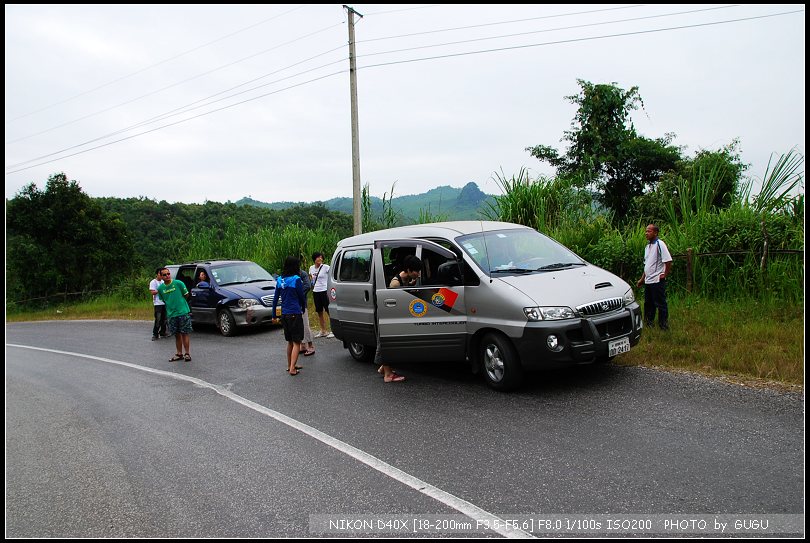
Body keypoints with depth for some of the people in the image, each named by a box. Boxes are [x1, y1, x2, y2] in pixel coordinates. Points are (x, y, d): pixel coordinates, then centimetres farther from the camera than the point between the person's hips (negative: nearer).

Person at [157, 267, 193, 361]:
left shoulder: (178, 283, -8)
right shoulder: (160, 288, 3)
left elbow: (186, 295, 2)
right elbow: (163, 300, 16)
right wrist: (171, 305, 10)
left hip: (183, 312, -4)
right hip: (171, 314, 4)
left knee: (184, 334, -2)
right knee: (177, 335, 11)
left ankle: (187, 354, 5)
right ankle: (179, 354, 20)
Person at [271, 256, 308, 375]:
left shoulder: (279, 280, 5)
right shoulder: (296, 279, -12)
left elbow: (275, 298, 9)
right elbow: (302, 296, -3)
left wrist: (273, 314, 16)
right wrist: (303, 308, 17)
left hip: (284, 315, 6)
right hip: (295, 314, -6)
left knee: (290, 342, 19)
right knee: (296, 342, -1)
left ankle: (290, 365, 28)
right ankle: (292, 368, -8)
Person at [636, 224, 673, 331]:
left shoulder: (660, 244, -13)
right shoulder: (647, 246, 14)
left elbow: (668, 261, -18)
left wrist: (665, 275, -13)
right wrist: (642, 279, 19)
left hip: (657, 281, -9)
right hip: (648, 281, 9)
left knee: (660, 304, -1)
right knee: (648, 304, 15)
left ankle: (664, 326, 7)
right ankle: (648, 324, 26)